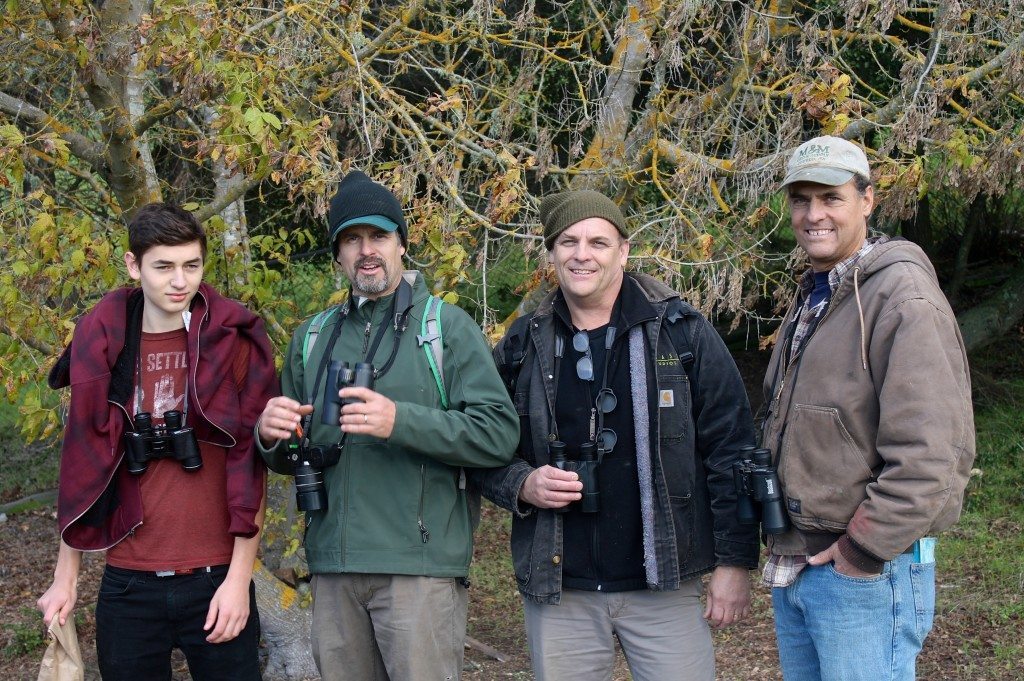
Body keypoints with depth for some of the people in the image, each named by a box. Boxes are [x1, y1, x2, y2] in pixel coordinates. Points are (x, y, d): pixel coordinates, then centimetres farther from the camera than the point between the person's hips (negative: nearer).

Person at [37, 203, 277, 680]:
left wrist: (239, 578, -8)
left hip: (216, 581, -2)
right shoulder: (101, 346, 3)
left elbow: (250, 467, -5)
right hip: (128, 586, 2)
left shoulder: (233, 341, -4)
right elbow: (82, 466, 9)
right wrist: (65, 577, 9)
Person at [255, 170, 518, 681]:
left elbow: (499, 433, -9)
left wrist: (402, 421, -22)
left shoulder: (447, 327, 1)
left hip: (420, 566, -4)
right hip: (332, 568, 4)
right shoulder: (312, 337, 15)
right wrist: (274, 437, -3)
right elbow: (290, 458, 21)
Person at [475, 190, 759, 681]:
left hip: (664, 587, -2)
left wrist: (735, 562, -6)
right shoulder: (522, 346, 7)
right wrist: (522, 484, -8)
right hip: (557, 593, 2)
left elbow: (729, 450, -2)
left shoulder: (683, 333, -1)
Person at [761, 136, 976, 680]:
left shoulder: (902, 297, -15)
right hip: (793, 565, 9)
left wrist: (863, 551, -19)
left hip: (866, 573, -9)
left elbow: (931, 452, -23)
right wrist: (781, 542, 13)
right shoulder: (810, 299, 15)